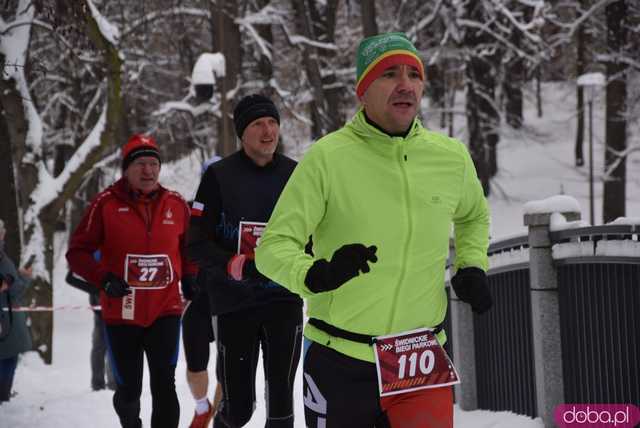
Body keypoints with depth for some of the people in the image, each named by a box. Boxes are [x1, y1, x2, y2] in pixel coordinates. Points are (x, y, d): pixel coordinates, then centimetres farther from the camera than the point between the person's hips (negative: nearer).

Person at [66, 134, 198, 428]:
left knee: (164, 386, -11)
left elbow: (189, 248, 20)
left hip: (165, 311, 1)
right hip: (122, 313, -1)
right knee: (129, 389, 11)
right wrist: (104, 280, -19)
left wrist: (190, 278, 4)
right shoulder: (107, 203, -7)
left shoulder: (176, 205, 3)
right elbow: (78, 252, -4)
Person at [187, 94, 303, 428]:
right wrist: (228, 265, -22)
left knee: (281, 400, -1)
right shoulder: (219, 176, -1)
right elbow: (198, 241, -4)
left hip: (284, 300, 2)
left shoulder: (295, 175, 7)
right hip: (234, 302, -2)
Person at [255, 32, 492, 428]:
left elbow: (474, 217, 24)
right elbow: (274, 247, -12)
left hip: (421, 361, 2)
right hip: (339, 362, -2)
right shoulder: (328, 157, -11)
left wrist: (472, 267, 7)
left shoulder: (451, 157, 2)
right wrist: (314, 275, -32)